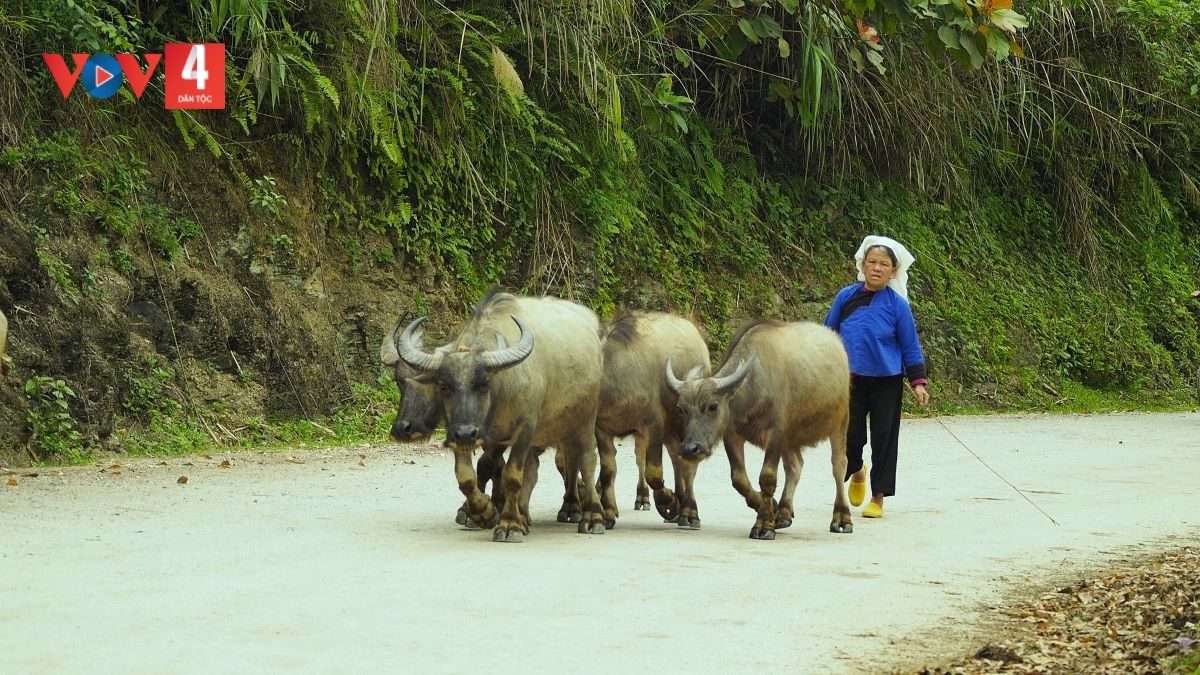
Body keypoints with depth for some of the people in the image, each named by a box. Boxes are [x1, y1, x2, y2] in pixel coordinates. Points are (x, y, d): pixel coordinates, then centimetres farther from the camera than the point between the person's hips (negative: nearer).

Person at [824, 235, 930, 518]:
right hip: (851, 379, 1)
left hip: (887, 381, -1)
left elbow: (910, 347, 0)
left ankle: (878, 498, 13)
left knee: (883, 437, 2)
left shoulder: (897, 305, -5)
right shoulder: (846, 297, 0)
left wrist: (918, 382, -6)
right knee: (851, 436, 0)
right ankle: (857, 472, 34)